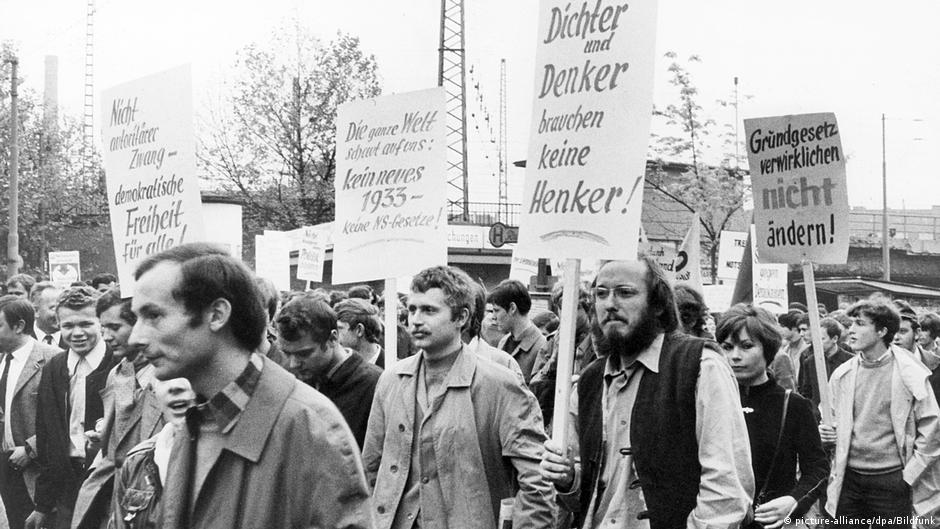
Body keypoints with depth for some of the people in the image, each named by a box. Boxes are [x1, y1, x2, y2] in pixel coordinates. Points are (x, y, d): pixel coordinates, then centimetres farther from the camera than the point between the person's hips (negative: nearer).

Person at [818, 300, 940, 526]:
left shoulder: (910, 376, -8)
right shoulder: (842, 375, 5)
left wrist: (908, 476, -7)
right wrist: (829, 433, -3)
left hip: (892, 480, -4)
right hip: (849, 478, 4)